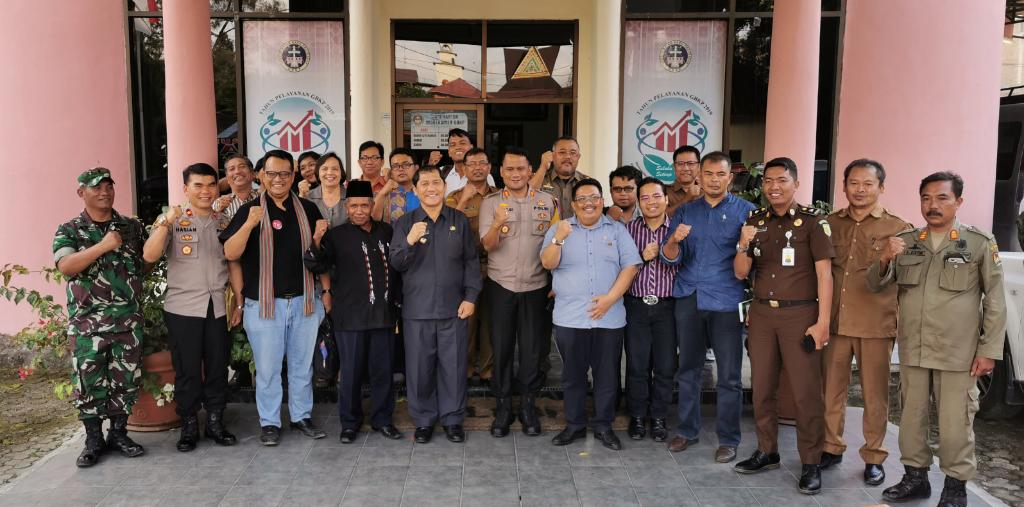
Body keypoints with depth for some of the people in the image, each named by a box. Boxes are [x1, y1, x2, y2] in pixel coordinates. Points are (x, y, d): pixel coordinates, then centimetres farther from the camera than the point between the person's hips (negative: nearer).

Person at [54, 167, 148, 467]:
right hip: (87, 323, -2)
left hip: (128, 320, 2)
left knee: (127, 380, 8)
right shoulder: (69, 231, 2)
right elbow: (65, 266, -15)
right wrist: (104, 245, -19)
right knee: (89, 382, 3)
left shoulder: (132, 227, 9)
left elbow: (147, 262, 20)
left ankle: (119, 434, 23)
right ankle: (94, 441, 17)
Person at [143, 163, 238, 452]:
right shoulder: (172, 221, -1)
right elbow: (150, 256, -13)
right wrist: (165, 222, -24)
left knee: (218, 368, 8)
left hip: (218, 307, 3)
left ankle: (215, 422, 21)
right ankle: (188, 426, 17)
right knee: (187, 370, 4)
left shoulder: (224, 223, 10)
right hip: (183, 308, -3)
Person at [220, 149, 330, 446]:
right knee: (267, 368, 7)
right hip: (265, 304, -2)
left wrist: (326, 290, 2)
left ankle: (302, 416, 28)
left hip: (304, 301, 3)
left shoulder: (308, 210, 6)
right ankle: (269, 422, 20)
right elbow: (230, 253, -11)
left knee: (303, 365, 13)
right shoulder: (250, 211, -2)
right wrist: (249, 223, -23)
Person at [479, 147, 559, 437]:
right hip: (500, 286, -1)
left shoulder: (547, 202, 3)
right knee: (501, 347, 6)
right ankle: (503, 407, 19)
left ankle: (529, 406, 22)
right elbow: (488, 245, -11)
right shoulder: (491, 202, -1)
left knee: (532, 348, 7)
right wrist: (498, 224, -31)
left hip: (536, 286, 1)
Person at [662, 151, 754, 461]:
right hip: (688, 299, 3)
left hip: (726, 302, -3)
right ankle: (687, 430, 25)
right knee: (688, 370, 12)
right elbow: (670, 258, 4)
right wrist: (674, 241, -17)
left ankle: (728, 439, 14)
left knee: (729, 376, 2)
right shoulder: (684, 212, 10)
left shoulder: (745, 211, 2)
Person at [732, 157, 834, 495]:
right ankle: (767, 451, 26)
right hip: (762, 314, 4)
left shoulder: (812, 220, -5)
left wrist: (823, 322, -13)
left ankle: (811, 463, 11)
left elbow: (824, 273, -7)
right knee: (761, 387, 11)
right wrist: (744, 246, -14)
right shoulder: (755, 221, 7)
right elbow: (741, 273, 6)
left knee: (806, 391, -1)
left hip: (800, 314, -4)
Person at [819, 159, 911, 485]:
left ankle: (874, 457, 21)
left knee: (875, 394, 6)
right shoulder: (830, 223, 9)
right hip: (834, 321, 3)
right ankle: (831, 447, 27)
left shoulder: (898, 229, 1)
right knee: (831, 389, 11)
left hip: (876, 325, -2)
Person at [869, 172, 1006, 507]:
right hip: (912, 350, 4)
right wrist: (884, 259, -13)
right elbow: (875, 285, 8)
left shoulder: (980, 243, -1)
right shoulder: (905, 242, 8)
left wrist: (989, 350, -6)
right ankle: (915, 477, 26)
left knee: (955, 423, 2)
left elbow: (995, 300, -1)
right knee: (911, 416, 12)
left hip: (958, 353, -3)